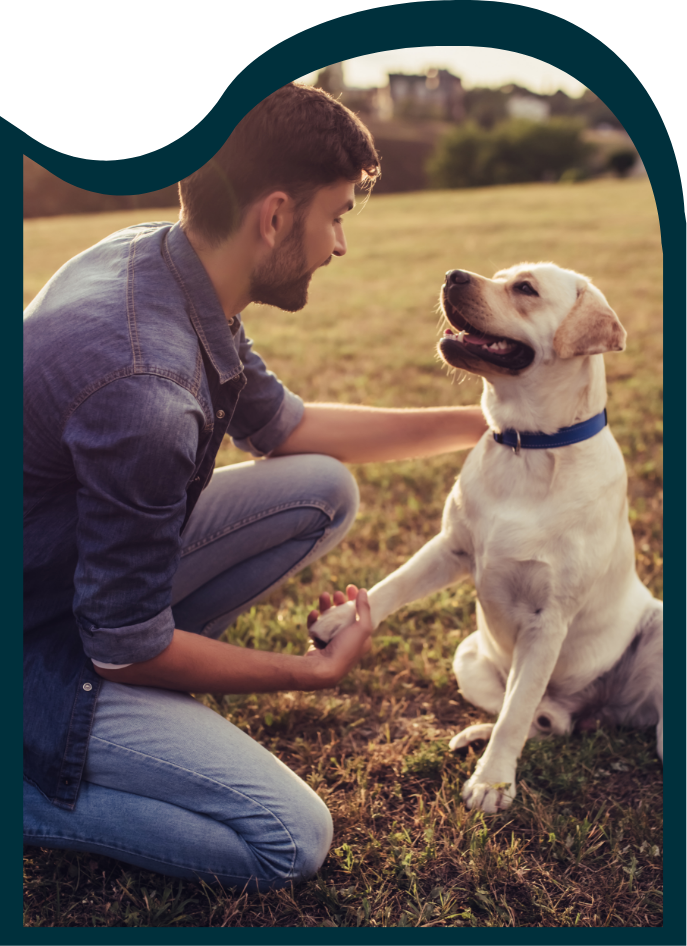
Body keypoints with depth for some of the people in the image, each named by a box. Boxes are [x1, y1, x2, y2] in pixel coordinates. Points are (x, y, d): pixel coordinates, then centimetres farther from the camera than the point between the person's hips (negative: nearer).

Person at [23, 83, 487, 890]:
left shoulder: (154, 255, -6)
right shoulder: (146, 386, -35)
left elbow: (279, 425, 10)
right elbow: (126, 651, -23)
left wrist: (476, 423, 11)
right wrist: (318, 670, -7)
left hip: (81, 561, 8)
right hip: (34, 645, -8)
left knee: (324, 491, 2)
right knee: (290, 840, -12)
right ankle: (25, 779, -2)